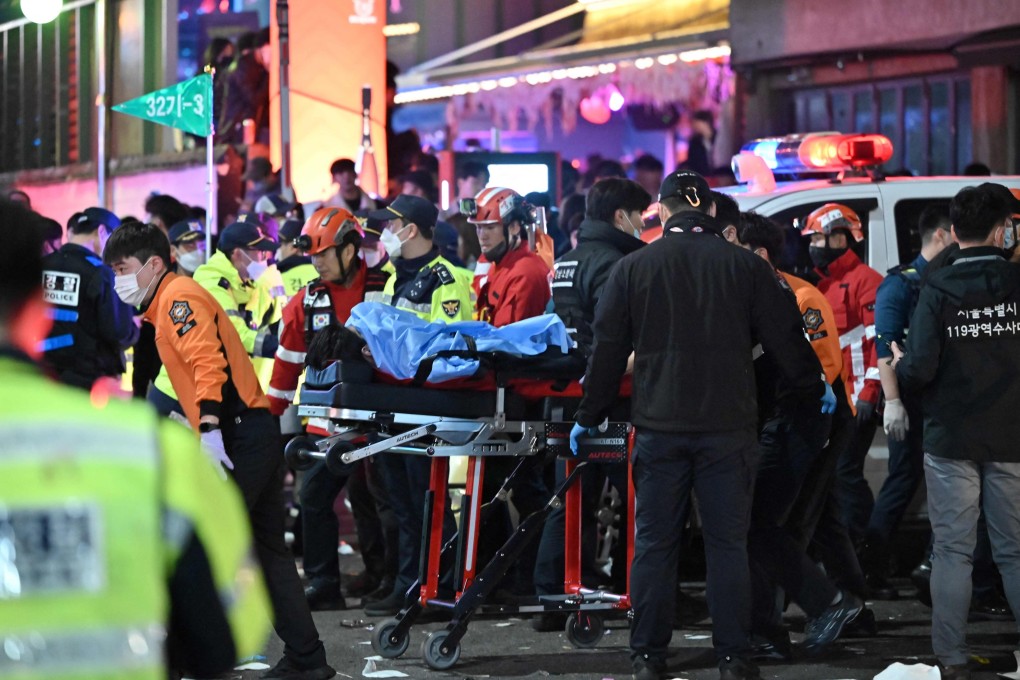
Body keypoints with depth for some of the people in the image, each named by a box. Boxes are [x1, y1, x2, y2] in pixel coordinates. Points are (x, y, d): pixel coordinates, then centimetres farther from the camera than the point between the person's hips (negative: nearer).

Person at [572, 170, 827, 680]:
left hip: (659, 428, 0)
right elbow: (785, 339, 6)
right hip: (727, 428, 0)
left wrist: (588, 416, 15)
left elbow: (607, 349, 5)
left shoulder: (633, 269, 1)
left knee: (654, 543, 7)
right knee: (728, 543, 4)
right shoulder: (746, 267, 0)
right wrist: (814, 389, 24)